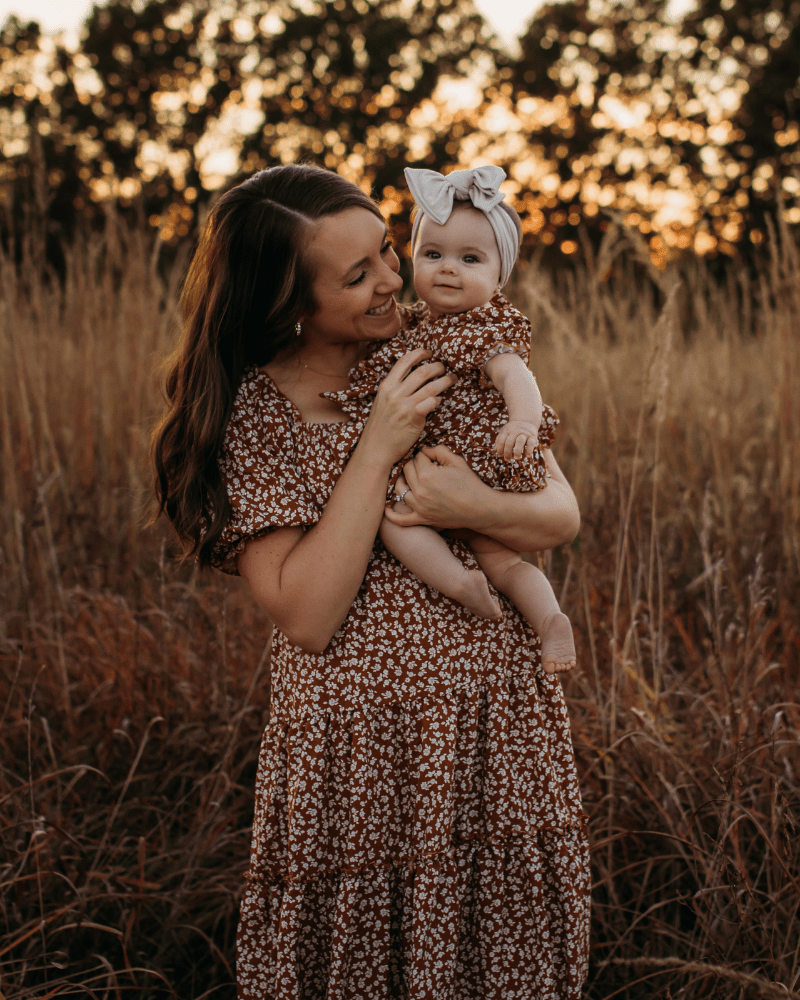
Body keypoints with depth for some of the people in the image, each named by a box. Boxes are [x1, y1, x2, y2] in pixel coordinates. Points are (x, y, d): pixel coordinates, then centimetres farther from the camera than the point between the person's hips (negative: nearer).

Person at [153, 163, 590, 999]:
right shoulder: (255, 409, -7)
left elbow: (562, 516, 1)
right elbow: (305, 616, -16)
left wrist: (473, 508, -20)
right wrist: (378, 450, -19)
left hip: (497, 722, 3)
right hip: (359, 744, -3)